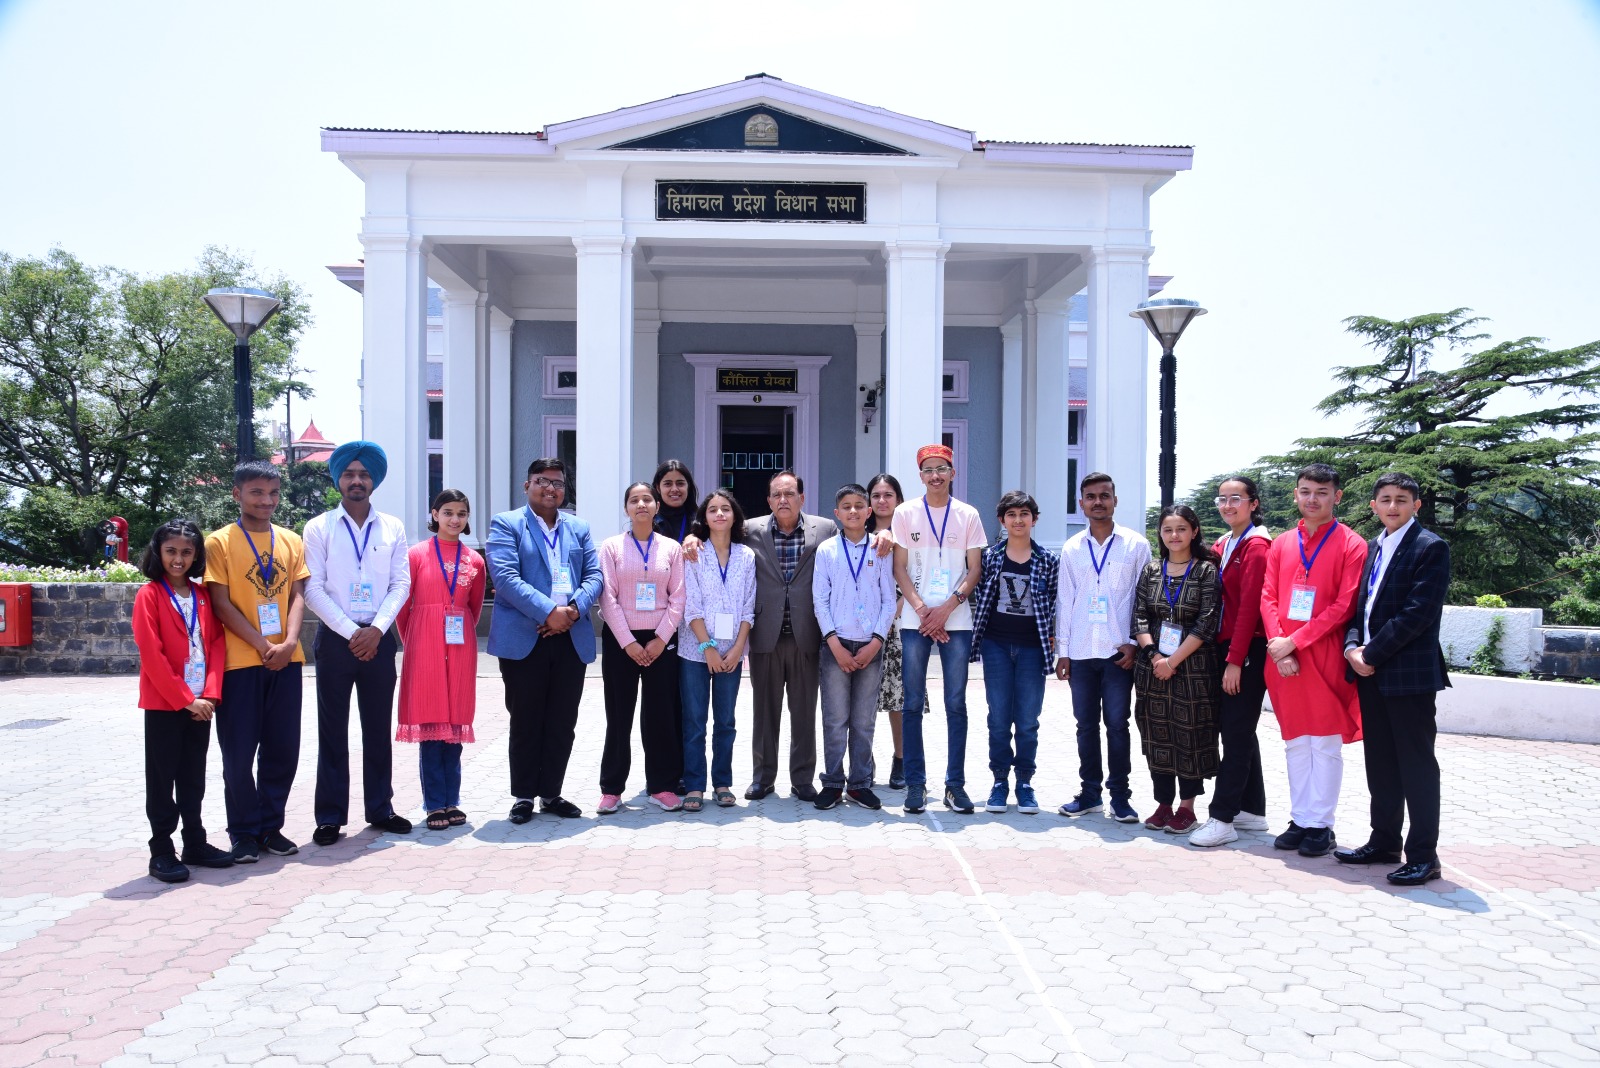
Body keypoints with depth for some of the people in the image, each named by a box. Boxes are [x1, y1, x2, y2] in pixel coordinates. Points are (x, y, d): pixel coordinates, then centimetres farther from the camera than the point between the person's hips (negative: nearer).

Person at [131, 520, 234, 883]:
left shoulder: (203, 596, 8)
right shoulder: (149, 595, -7)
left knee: (193, 777, 12)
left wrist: (210, 693, -8)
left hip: (199, 702, 5)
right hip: (163, 703, -5)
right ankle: (161, 851, 11)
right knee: (162, 778, 3)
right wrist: (184, 699, -14)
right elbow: (151, 654, -12)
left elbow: (217, 645, 5)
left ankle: (195, 843, 21)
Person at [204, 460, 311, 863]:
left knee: (283, 748, 7)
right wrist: (263, 646, -13)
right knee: (239, 752, 3)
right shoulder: (219, 542, -1)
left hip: (285, 660, 4)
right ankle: (244, 832, 17)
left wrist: (288, 642, -10)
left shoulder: (292, 541, 10)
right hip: (240, 661, -3)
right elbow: (221, 604, -6)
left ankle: (271, 826, 21)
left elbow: (297, 596, 6)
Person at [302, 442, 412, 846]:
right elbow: (313, 588, -4)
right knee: (332, 730, 3)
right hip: (335, 638, -2)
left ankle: (380, 809, 19)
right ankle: (331, 816, 11)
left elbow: (401, 583, 3)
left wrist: (376, 629, -9)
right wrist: (350, 632, -11)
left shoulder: (392, 528, 7)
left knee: (378, 728, 9)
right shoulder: (319, 528, 2)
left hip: (378, 638, 2)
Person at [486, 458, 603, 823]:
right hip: (524, 639, -4)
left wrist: (574, 609, -12)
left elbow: (594, 576, 8)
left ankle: (551, 793, 21)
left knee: (563, 723, 8)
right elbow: (505, 576, -11)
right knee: (525, 722, 4)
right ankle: (524, 796, 16)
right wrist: (548, 611, -20)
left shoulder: (579, 528, 16)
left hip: (571, 638, 4)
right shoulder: (506, 524, 2)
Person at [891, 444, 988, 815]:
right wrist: (922, 610, -9)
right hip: (915, 621, 0)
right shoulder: (905, 513, 4)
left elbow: (975, 569, 3)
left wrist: (946, 609, -9)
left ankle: (955, 784, 10)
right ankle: (915, 784, 10)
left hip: (956, 621, 0)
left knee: (956, 704, 2)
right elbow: (900, 568, 2)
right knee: (913, 705, 2)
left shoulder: (968, 515, 6)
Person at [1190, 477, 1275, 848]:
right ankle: (1252, 811, 23)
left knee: (1235, 734, -6)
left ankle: (1222, 819, -3)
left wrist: (1235, 660, -18)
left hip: (1248, 651, -9)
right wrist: (1224, 654, 4)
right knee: (1240, 732, 14)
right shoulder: (1223, 545, 14)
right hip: (1226, 648, 9)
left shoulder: (1256, 546, -11)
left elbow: (1249, 606, -16)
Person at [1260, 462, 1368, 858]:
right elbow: (1268, 598, 7)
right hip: (1284, 658, 4)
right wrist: (1277, 642, -9)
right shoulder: (1281, 544, 11)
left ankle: (1321, 825, 11)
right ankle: (1300, 820, 18)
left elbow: (1344, 605, -10)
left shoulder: (1351, 545, -3)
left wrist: (1295, 640, -15)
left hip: (1325, 657, -4)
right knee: (1295, 742, 10)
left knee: (1325, 743, 2)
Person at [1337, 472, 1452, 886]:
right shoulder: (1372, 548, 15)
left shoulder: (1431, 548, -8)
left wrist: (1371, 654, -14)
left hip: (1409, 672, -7)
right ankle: (1384, 842, 24)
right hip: (1370, 671, 7)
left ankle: (1423, 855, 7)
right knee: (1380, 762, 14)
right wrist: (1353, 646, -4)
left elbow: (1418, 612, -16)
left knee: (1416, 763, -1)